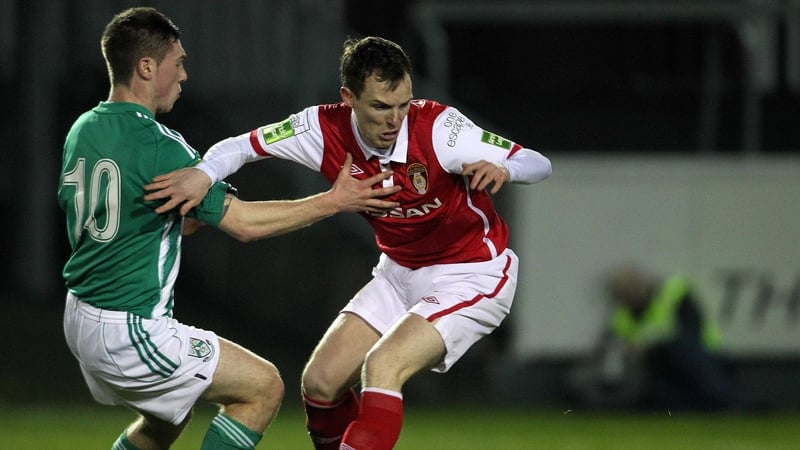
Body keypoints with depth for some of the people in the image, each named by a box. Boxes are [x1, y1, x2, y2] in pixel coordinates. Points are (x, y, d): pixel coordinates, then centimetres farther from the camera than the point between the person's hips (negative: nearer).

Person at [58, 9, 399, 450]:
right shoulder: (157, 145, -20)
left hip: (81, 315, 9)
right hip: (129, 331, -9)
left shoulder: (82, 130, 6)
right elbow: (243, 223, -16)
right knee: (263, 387, -1)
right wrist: (334, 201, -8)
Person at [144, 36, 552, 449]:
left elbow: (537, 164, -22)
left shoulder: (437, 128, -26)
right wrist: (202, 173, -30)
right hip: (400, 272, 6)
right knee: (320, 382, 0)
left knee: (383, 366, -26)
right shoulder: (327, 129, -15)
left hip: (471, 275, -6)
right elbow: (241, 146, -8)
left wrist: (501, 170, -45)